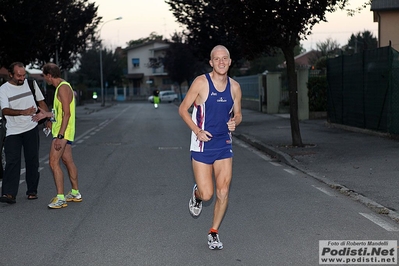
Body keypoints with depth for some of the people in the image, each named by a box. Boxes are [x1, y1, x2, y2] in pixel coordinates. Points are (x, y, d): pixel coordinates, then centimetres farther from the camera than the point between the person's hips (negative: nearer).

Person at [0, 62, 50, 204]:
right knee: (12, 161, -10)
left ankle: (32, 191, 14)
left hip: (31, 129, 3)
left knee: (32, 161, 6)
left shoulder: (31, 83, 4)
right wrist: (23, 112, -34)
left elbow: (41, 102, 14)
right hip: (13, 132, -3)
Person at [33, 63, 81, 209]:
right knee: (68, 161, 16)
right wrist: (46, 114, 22)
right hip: (63, 132, 11)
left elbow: (67, 114, -23)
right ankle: (75, 193, 26)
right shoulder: (62, 87, 14)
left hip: (62, 132, -11)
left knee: (53, 162, -13)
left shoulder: (63, 88, -17)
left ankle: (60, 198, -12)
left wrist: (60, 136, -26)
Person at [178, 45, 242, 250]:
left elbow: (238, 114, 15)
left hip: (224, 145, 4)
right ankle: (196, 194, 33)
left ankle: (214, 233, 19)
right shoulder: (201, 82, -10)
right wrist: (197, 131, -17)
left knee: (223, 192, 0)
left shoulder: (234, 87, 3)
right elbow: (183, 109, -5)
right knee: (206, 194, -5)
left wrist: (234, 122, -9)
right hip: (202, 145, -4)